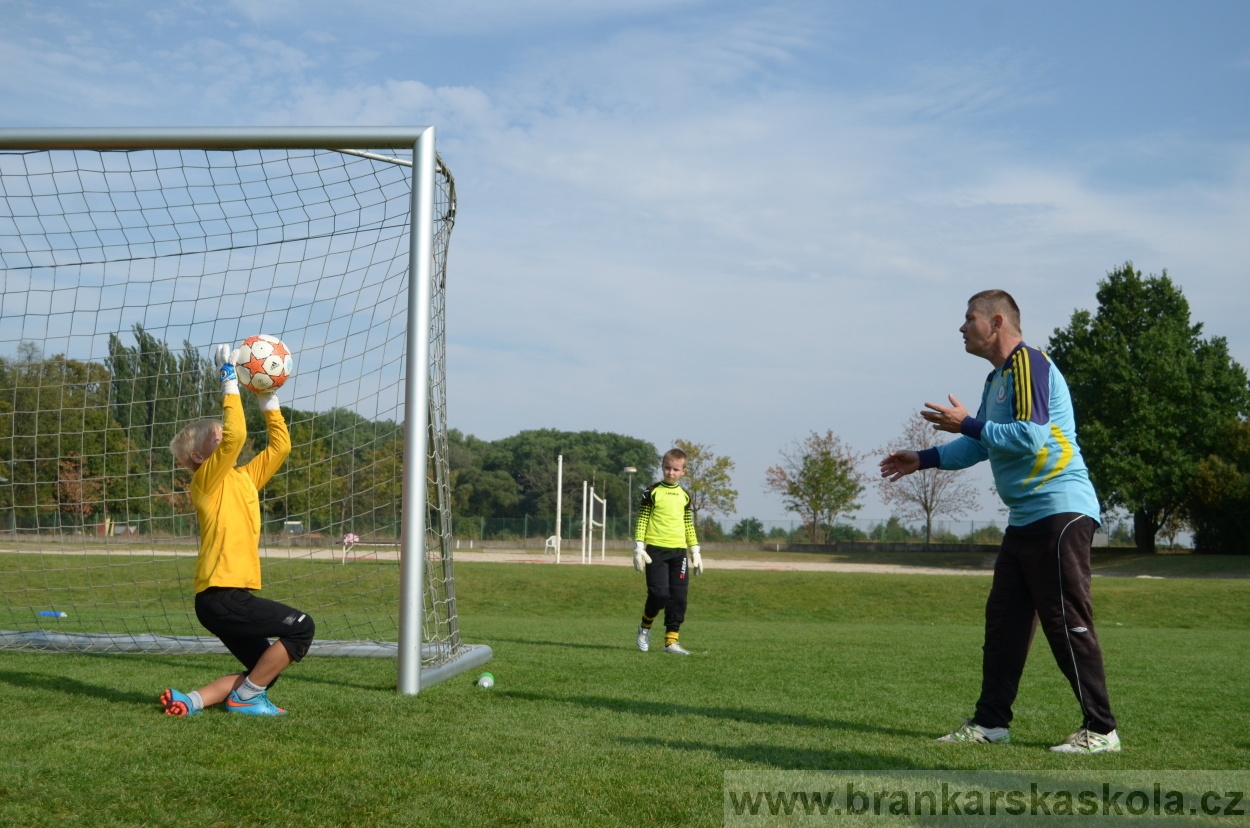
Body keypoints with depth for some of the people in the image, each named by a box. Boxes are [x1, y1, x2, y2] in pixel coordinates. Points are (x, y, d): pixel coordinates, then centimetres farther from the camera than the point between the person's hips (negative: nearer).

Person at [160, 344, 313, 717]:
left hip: (231, 595, 9)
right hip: (220, 595, -9)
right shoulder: (208, 478, -5)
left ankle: (190, 700, 7)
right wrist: (230, 382, -14)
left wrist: (268, 398, 16)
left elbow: (280, 446, 20)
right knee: (301, 627, -13)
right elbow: (236, 435, -20)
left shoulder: (244, 478, 17)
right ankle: (244, 696, -3)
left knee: (264, 671, 13)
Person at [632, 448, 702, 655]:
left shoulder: (684, 495, 13)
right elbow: (641, 520, -1)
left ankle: (671, 640, 5)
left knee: (679, 596, -1)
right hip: (656, 549, -4)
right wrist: (639, 548, -9)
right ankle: (645, 627, 15)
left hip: (679, 551, 4)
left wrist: (695, 552, 14)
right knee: (659, 593, -12)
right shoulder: (652, 492, 0)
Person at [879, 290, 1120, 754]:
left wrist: (967, 424, -18)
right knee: (1003, 619, 10)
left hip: (1059, 511, -10)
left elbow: (1031, 437, -22)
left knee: (1067, 622, -7)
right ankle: (991, 722, 15)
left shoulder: (1029, 364, -12)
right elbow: (982, 445, 26)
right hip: (1025, 519, 10)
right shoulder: (997, 379, 18)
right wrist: (923, 460, 21)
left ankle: (1100, 730, -1)